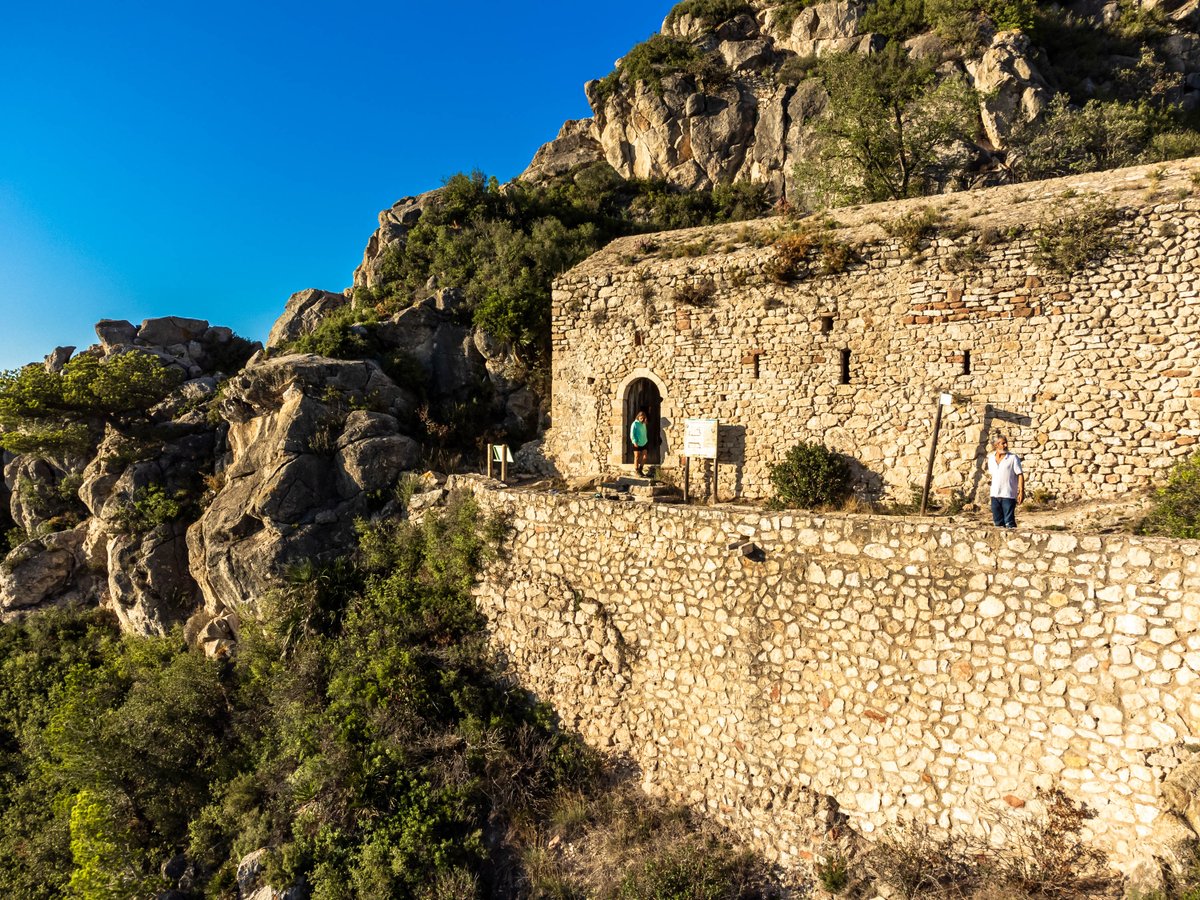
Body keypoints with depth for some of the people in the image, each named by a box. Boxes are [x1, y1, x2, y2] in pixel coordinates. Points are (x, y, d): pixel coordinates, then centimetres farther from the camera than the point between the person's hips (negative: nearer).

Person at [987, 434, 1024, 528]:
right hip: (995, 495, 5)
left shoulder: (1013, 458, -6)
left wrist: (1021, 492, -13)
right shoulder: (991, 458, 8)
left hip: (1008, 495, -5)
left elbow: (1020, 475, -7)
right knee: (997, 522, 12)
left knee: (1009, 523, -3)